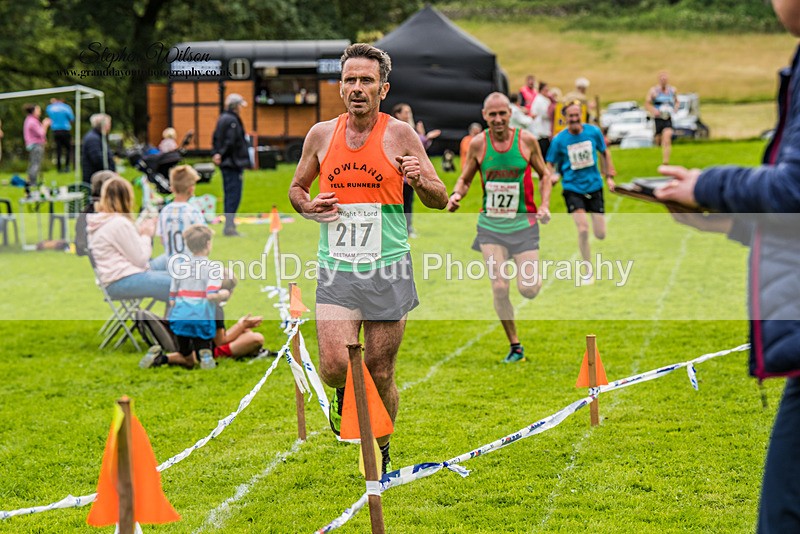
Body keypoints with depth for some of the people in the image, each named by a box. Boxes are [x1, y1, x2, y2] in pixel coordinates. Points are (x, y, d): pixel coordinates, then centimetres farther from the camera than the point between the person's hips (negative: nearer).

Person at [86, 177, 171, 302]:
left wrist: (140, 232, 12)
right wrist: (146, 235, 4)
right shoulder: (119, 223, -15)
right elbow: (140, 259, -11)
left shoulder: (99, 221, 14)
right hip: (123, 282, -11)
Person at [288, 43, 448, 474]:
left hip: (387, 270, -1)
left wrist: (421, 181, -18)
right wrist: (308, 207, -3)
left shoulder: (401, 135, -1)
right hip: (336, 270, 1)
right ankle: (344, 392, 23)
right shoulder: (321, 134, 5)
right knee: (334, 367, -14)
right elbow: (296, 188, 20)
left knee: (381, 374, 4)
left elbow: (440, 200, 5)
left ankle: (381, 451, 27)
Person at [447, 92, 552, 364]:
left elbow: (544, 174, 7)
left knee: (528, 290, -7)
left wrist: (544, 205, -7)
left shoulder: (526, 140, -6)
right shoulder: (478, 144, -4)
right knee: (499, 288, -7)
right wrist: (456, 195, -14)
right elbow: (465, 179, 8)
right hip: (491, 225, 1)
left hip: (523, 223, -1)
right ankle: (514, 346, 10)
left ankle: (535, 275, 32)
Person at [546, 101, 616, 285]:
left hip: (594, 186, 2)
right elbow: (550, 164, -2)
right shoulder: (559, 140, -10)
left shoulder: (594, 132, -4)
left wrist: (609, 176, 10)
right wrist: (552, 176, -23)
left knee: (600, 235, 0)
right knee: (583, 230, -18)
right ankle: (587, 272, 0)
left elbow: (605, 152, 12)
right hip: (573, 188, -2)